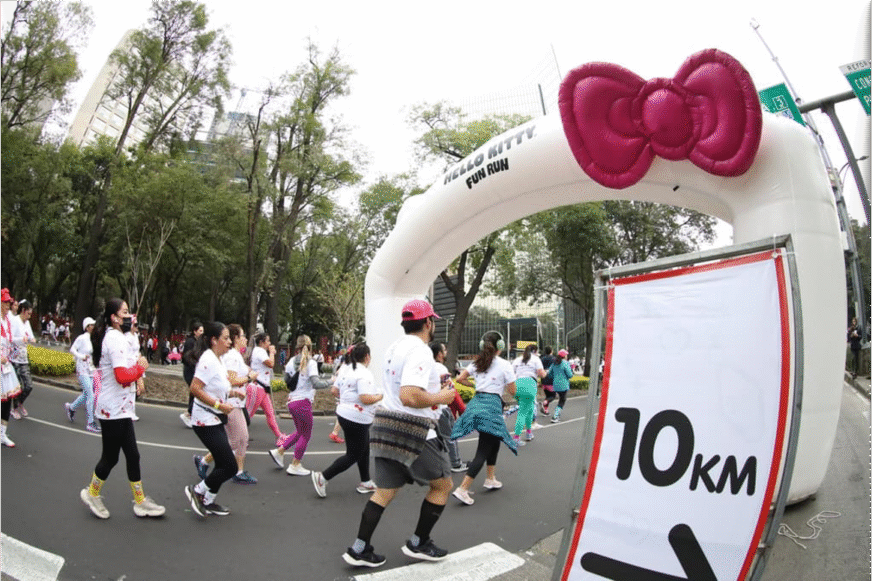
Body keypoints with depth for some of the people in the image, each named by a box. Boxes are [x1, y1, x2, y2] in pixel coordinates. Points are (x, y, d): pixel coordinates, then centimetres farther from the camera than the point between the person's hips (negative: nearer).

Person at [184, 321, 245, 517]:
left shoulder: (217, 360, 12)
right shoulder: (208, 359, -19)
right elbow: (195, 388, -26)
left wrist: (232, 392, 7)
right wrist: (219, 404, -25)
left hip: (215, 421, 10)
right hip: (206, 422, -10)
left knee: (223, 464, 14)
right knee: (230, 466, -7)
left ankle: (208, 502, 26)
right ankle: (197, 491, 10)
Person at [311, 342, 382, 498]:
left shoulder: (347, 371, 9)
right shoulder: (364, 373, -20)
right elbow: (366, 398, -28)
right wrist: (380, 397, -11)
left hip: (344, 413, 10)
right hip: (356, 419, -10)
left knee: (364, 450, 21)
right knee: (353, 455, 2)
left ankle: (365, 482, 31)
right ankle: (322, 477, 2)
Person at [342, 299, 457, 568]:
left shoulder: (395, 346, 12)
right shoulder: (420, 351, -18)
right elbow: (410, 396, -30)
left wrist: (437, 389, 23)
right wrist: (441, 397, -14)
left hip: (386, 425, 8)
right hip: (411, 432, -8)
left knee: (385, 492, 16)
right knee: (443, 485, 12)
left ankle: (359, 549, 16)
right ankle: (418, 544, 20)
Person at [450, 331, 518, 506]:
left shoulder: (477, 362, 11)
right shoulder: (504, 365, -4)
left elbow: (459, 379, 8)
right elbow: (512, 391, -1)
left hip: (476, 402, 7)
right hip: (492, 405, -7)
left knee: (494, 441, 25)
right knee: (483, 450, -4)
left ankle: (490, 479, 33)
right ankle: (462, 489, -12)